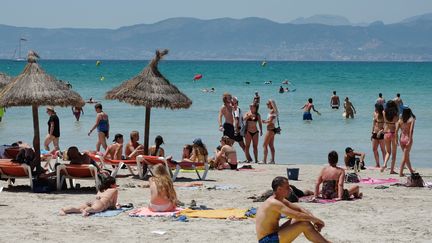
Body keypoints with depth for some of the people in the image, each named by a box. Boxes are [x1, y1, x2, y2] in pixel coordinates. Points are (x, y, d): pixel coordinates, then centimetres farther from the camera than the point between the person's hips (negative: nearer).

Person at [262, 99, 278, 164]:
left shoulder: (272, 111, -14)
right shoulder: (274, 111, 14)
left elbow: (270, 121, -21)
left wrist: (264, 121, -7)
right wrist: (265, 121, 6)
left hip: (270, 129, -10)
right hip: (272, 129, 10)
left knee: (265, 145, -8)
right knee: (271, 145, 12)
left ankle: (264, 160, -10)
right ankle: (272, 160, 14)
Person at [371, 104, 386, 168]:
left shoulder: (383, 115, -12)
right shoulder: (375, 114, 9)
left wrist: (381, 131, -28)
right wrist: (372, 132, 18)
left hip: (381, 134, -7)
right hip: (375, 133, 7)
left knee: (383, 150, -2)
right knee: (374, 149, 7)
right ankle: (377, 164, 14)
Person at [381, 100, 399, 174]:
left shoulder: (384, 113, -1)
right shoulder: (396, 115, -8)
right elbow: (397, 126, -11)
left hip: (386, 133, 3)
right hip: (393, 133, -3)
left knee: (388, 152, 18)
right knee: (394, 153, 9)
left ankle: (384, 164, -7)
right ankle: (392, 169, 8)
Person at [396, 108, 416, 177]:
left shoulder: (400, 120, 5)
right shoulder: (412, 120, -4)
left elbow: (396, 131, -2)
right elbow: (411, 130, -15)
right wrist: (410, 140, -17)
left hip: (401, 139, 4)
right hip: (408, 139, -4)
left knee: (407, 156, 18)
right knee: (405, 157, 1)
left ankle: (411, 170, 31)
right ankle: (400, 173, -6)